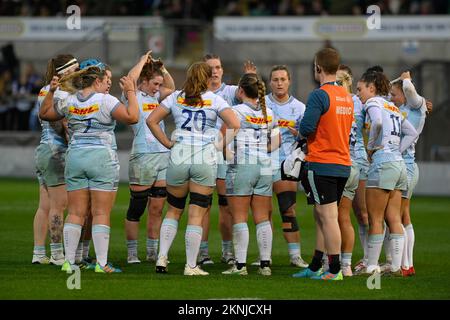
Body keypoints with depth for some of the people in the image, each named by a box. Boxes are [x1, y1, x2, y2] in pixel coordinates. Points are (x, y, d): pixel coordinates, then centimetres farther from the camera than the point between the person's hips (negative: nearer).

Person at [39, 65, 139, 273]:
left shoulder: (69, 101, 6)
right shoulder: (105, 101, -9)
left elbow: (44, 114, 20)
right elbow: (132, 117, -15)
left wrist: (50, 92, 21)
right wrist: (131, 92, -5)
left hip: (75, 155, 5)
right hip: (102, 157, -5)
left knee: (76, 213, 7)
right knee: (101, 213, -3)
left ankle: (69, 261, 4)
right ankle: (102, 263, -5)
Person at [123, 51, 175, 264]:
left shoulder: (155, 98, 17)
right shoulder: (134, 97, -2)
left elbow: (171, 88, 28)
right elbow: (130, 79, -19)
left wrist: (161, 68, 15)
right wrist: (143, 62, -6)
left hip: (163, 155, 7)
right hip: (142, 157, -7)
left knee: (157, 209, 7)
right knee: (136, 209, 0)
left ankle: (152, 252, 14)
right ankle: (132, 253, 6)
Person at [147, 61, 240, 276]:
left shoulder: (175, 98, 8)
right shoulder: (214, 100, 1)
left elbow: (151, 121, 3)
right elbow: (234, 124, -10)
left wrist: (168, 143, 6)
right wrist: (220, 145, 0)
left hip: (178, 156, 2)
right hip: (205, 158, -2)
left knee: (174, 210, 17)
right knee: (196, 215, 1)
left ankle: (162, 258, 9)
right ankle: (191, 266, 0)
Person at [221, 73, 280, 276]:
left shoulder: (236, 111, -7)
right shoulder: (269, 113, 9)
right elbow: (276, 143, 16)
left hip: (240, 167, -5)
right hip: (264, 167, 5)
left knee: (239, 218, -1)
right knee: (262, 219, 7)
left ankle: (240, 264, -4)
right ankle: (265, 264, 5)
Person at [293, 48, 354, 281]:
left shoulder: (319, 95, -13)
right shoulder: (346, 96, 12)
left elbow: (307, 127, -20)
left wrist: (300, 133, 3)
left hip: (321, 163, -8)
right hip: (343, 164, 8)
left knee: (328, 217, -7)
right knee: (321, 217, 16)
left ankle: (335, 270, -8)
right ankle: (315, 267, 22)